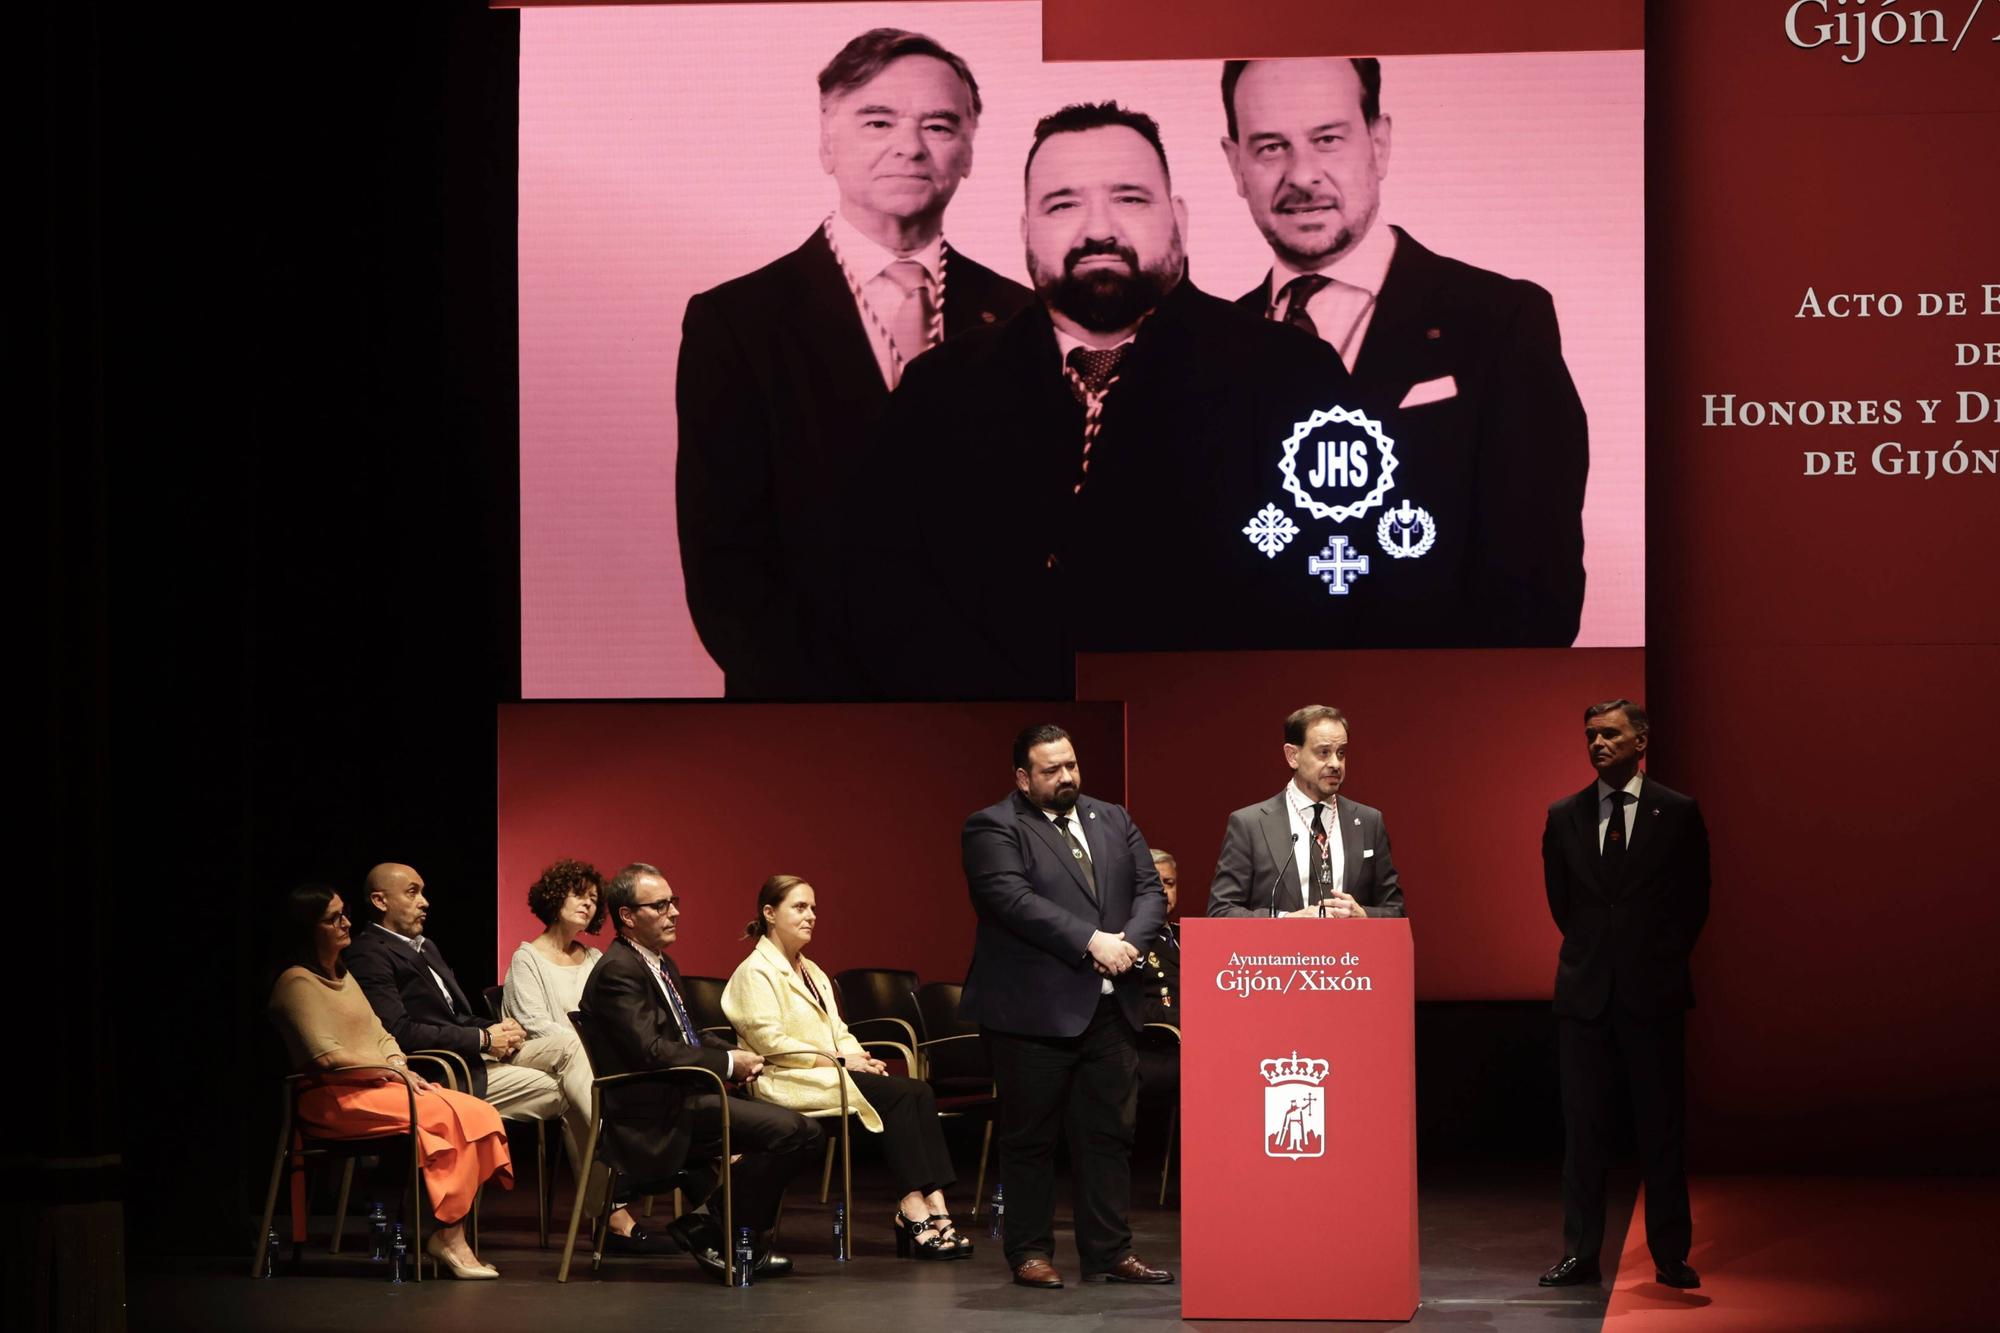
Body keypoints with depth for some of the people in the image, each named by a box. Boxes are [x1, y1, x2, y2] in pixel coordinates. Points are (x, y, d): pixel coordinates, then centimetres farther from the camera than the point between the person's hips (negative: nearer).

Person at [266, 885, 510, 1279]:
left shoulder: (343, 976, 24)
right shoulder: (297, 983, -5)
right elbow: (324, 1055, -14)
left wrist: (400, 1066, 1)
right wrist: (391, 1070, -11)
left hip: (378, 1085, 9)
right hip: (336, 1098, -9)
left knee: (477, 1113, -15)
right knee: (448, 1114, -28)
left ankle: (450, 1234, -25)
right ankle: (446, 1235, -23)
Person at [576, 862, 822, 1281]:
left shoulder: (662, 965, 20)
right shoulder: (618, 972, -13)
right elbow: (651, 1051, -21)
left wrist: (736, 1055, 5)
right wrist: (728, 1063, -14)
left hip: (684, 1098, 10)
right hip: (655, 1121, -10)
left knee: (803, 1133, -2)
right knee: (787, 1129, -23)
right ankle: (707, 1229, -10)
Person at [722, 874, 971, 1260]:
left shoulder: (813, 973, 26)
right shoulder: (755, 972, -3)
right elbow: (769, 1041, -13)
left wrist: (859, 1057, -2)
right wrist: (837, 1060, -15)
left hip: (828, 1073, 8)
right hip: (786, 1082, -8)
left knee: (919, 1091, -18)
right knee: (899, 1094, -26)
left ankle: (934, 1207, -30)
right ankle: (914, 1208, -25)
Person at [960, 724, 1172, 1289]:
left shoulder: (1113, 820, 15)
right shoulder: (993, 829, -5)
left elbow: (1149, 889, 10)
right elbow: (1014, 899, -18)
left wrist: (1129, 941, -10)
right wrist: (1091, 941, -22)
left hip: (1110, 1008, 6)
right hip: (1033, 1010, -6)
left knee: (1110, 1134, 7)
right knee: (1030, 1138, 2)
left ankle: (1109, 1252, 13)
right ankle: (1031, 1254, 10)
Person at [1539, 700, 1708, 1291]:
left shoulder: (1678, 814, 0)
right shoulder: (1564, 816, 6)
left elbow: (1694, 898, 7)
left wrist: (1663, 958, 7)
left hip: (1652, 992, -2)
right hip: (1585, 992, 2)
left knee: (1661, 1125, 2)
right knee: (1582, 1125, 3)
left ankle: (1671, 1255, 7)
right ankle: (1581, 1253, 7)